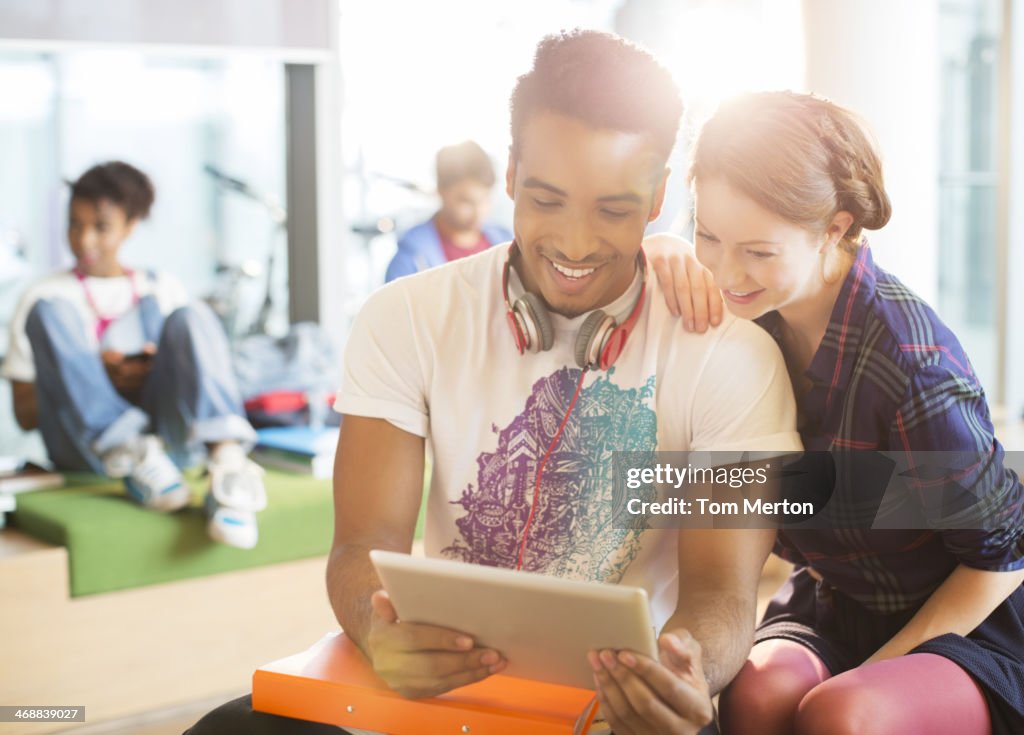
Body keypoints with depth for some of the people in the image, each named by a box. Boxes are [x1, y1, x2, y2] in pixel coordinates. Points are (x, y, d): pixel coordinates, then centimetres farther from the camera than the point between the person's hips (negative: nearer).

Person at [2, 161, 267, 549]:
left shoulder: (162, 288, 22)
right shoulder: (45, 295, 15)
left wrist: (164, 371, -6)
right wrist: (93, 378, -8)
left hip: (159, 428, 1)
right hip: (84, 449, -1)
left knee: (193, 317, -21)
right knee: (50, 312, -18)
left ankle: (229, 464, -46)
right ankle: (133, 460, -36)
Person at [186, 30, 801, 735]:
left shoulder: (730, 357, -10)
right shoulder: (406, 320, -5)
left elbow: (721, 589, -13)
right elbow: (367, 542, -10)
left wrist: (688, 669, -37)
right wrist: (380, 630, -34)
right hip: (443, 678, 0)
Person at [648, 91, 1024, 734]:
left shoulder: (910, 361, -26)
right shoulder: (758, 304, -8)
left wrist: (875, 670, -15)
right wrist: (668, 255, -13)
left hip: (965, 625, -4)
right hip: (823, 607, 5)